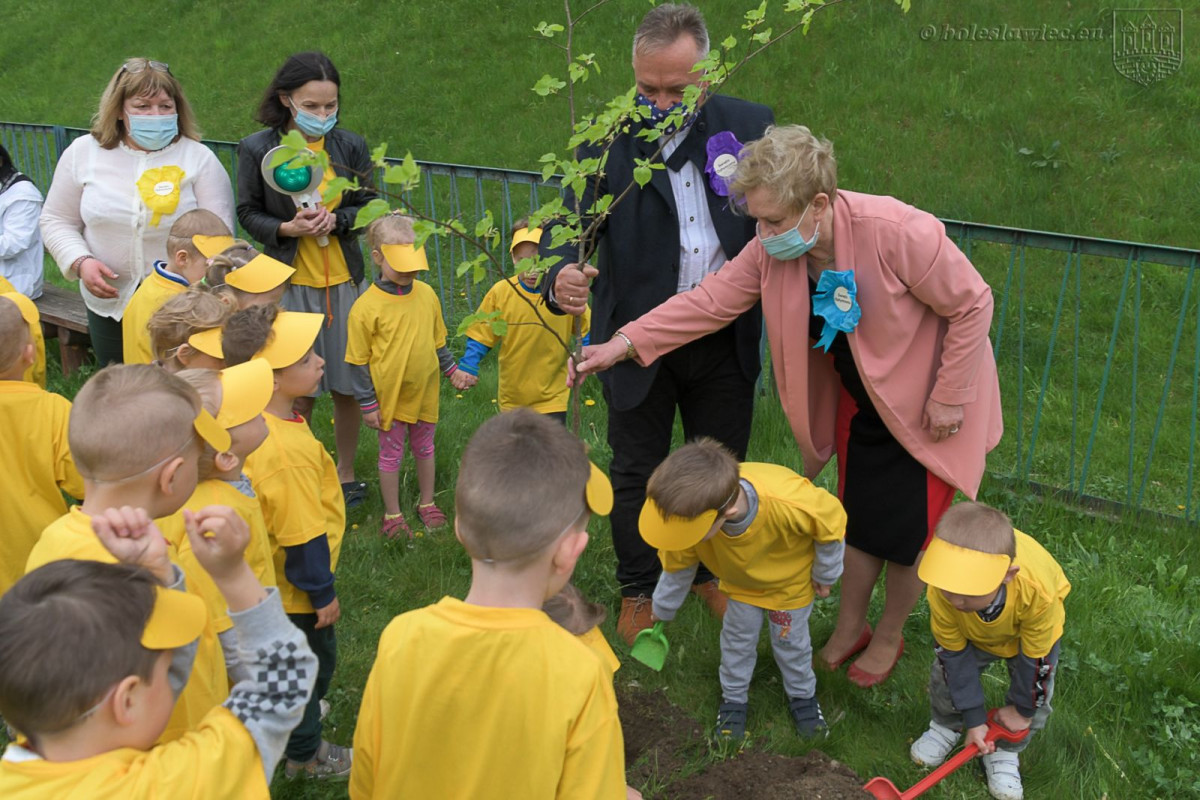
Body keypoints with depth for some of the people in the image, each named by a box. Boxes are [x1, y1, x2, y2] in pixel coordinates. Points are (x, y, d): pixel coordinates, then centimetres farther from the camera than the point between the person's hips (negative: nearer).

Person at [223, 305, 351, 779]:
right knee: (312, 662, 15)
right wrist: (322, 594, -15)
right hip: (297, 593, -8)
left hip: (269, 577, 8)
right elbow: (303, 538, -28)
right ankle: (304, 754, 36)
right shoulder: (287, 454, -38)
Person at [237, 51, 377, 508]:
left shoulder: (350, 147, -1)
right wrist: (287, 229, -17)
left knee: (347, 385, 8)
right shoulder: (257, 150, -5)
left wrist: (335, 219, -15)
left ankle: (345, 475, 27)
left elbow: (367, 209, 6)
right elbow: (248, 213, 2)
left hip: (343, 279, 2)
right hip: (289, 281, -2)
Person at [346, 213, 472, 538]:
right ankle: (392, 514, 28)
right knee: (391, 454, 12)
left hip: (425, 391, 4)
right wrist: (367, 404, -9)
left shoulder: (426, 294, -3)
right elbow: (359, 361, -11)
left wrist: (452, 370, 11)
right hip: (389, 398, -4)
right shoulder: (366, 307, -17)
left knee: (424, 447, 20)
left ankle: (427, 503, 39)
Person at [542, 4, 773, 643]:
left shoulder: (750, 126, -3)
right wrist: (561, 277, -37)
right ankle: (638, 589, 36)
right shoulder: (607, 138, -8)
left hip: (726, 342, 2)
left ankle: (708, 572, 44)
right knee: (637, 472, 13)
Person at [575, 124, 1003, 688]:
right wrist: (626, 342, -20)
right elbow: (711, 301, -12)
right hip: (861, 400, 5)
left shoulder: (897, 231, -32)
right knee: (859, 515, 14)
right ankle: (849, 627, 35)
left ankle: (890, 636, 30)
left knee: (909, 529, 4)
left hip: (925, 403, -5)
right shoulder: (771, 251, -14)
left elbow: (971, 305, -22)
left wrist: (950, 397, -17)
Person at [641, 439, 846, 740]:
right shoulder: (692, 513, -38)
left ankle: (802, 695, 40)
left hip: (790, 577, -2)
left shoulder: (789, 504, -50)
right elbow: (677, 566, -14)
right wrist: (663, 610, 2)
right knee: (738, 636, 9)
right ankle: (734, 697, 36)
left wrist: (825, 574, -8)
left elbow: (832, 521, -25)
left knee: (790, 638, 12)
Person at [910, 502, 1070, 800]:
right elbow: (955, 654, -24)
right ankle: (945, 727, 25)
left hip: (1029, 630, -1)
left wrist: (1022, 709, -11)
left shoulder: (1037, 592, -48)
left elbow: (1034, 659, -28)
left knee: (1035, 694, -6)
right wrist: (974, 717, -18)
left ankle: (1005, 752, 20)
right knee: (948, 670, -6)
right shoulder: (941, 592, -42)